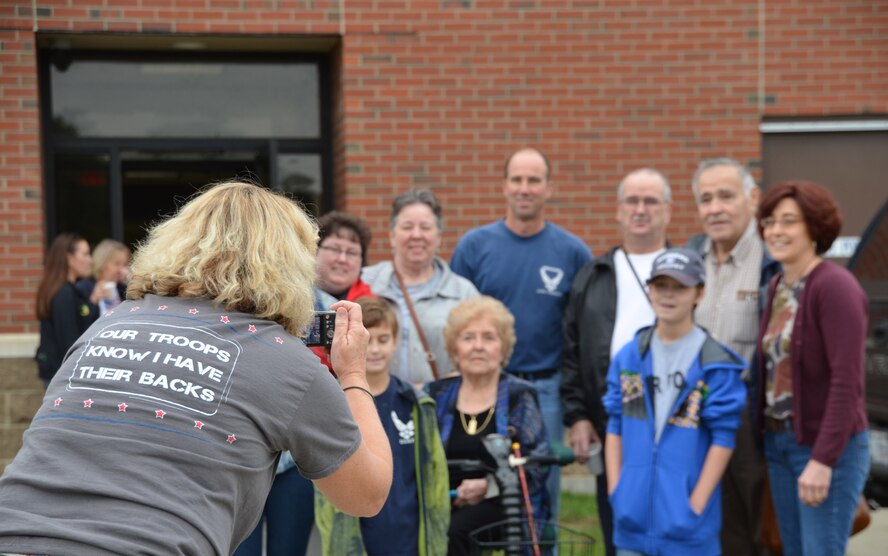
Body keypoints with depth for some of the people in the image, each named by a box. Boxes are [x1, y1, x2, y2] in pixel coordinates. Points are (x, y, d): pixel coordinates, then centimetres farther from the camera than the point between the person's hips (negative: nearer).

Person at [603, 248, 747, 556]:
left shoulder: (716, 363, -8)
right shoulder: (628, 357, 6)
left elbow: (723, 437, -8)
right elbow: (615, 427, 9)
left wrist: (697, 503, -11)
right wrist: (615, 491, 2)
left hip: (686, 519, -4)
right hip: (633, 516, 4)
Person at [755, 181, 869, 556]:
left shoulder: (835, 286, -15)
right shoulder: (778, 287, 9)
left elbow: (847, 380, -20)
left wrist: (823, 460, -23)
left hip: (827, 448, -8)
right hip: (778, 444, 8)